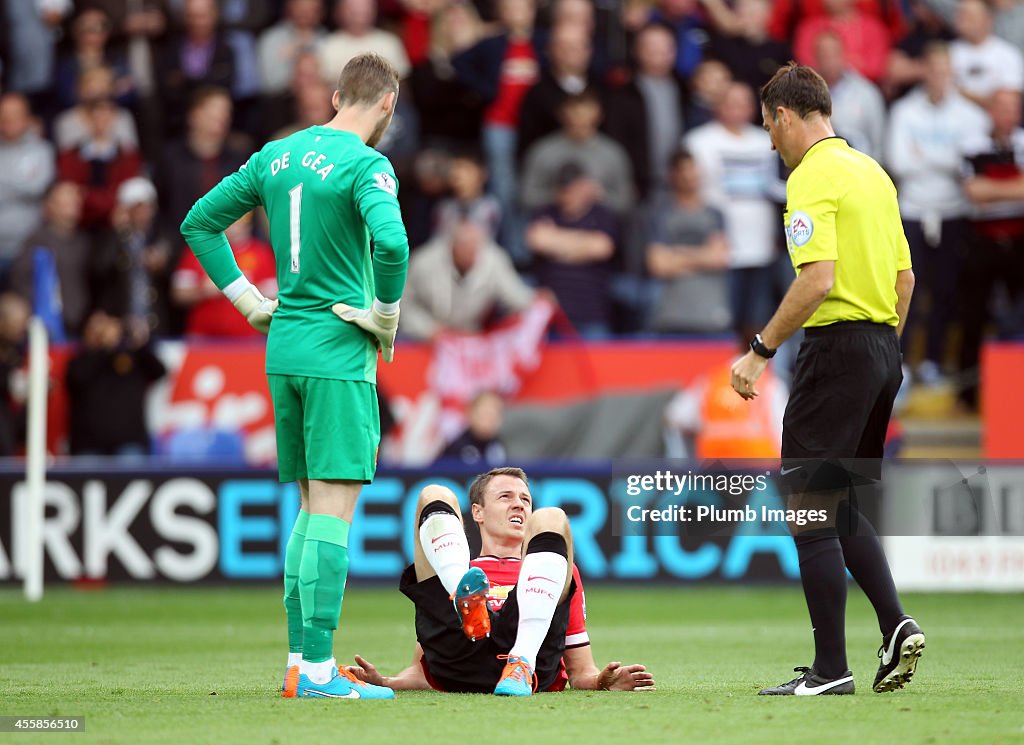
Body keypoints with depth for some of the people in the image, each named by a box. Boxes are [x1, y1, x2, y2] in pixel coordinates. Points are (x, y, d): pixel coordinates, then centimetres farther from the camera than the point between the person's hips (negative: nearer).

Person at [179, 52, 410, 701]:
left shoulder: (278, 155, 11)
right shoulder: (366, 165, -11)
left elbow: (199, 223, 18)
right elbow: (391, 241, -29)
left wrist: (251, 302, 15)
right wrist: (387, 313, -13)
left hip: (283, 350, 7)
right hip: (340, 355, -7)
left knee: (312, 504, 14)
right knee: (335, 506, -7)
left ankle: (299, 661, 14)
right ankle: (318, 668, -10)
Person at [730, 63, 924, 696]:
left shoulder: (813, 178, -12)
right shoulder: (872, 172, 15)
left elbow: (818, 279, -22)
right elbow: (906, 276, 17)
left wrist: (761, 350, -16)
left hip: (837, 346, -9)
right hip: (883, 348, 9)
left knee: (812, 509, -4)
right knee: (841, 507, 18)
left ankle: (831, 668, -4)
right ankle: (895, 624, 4)